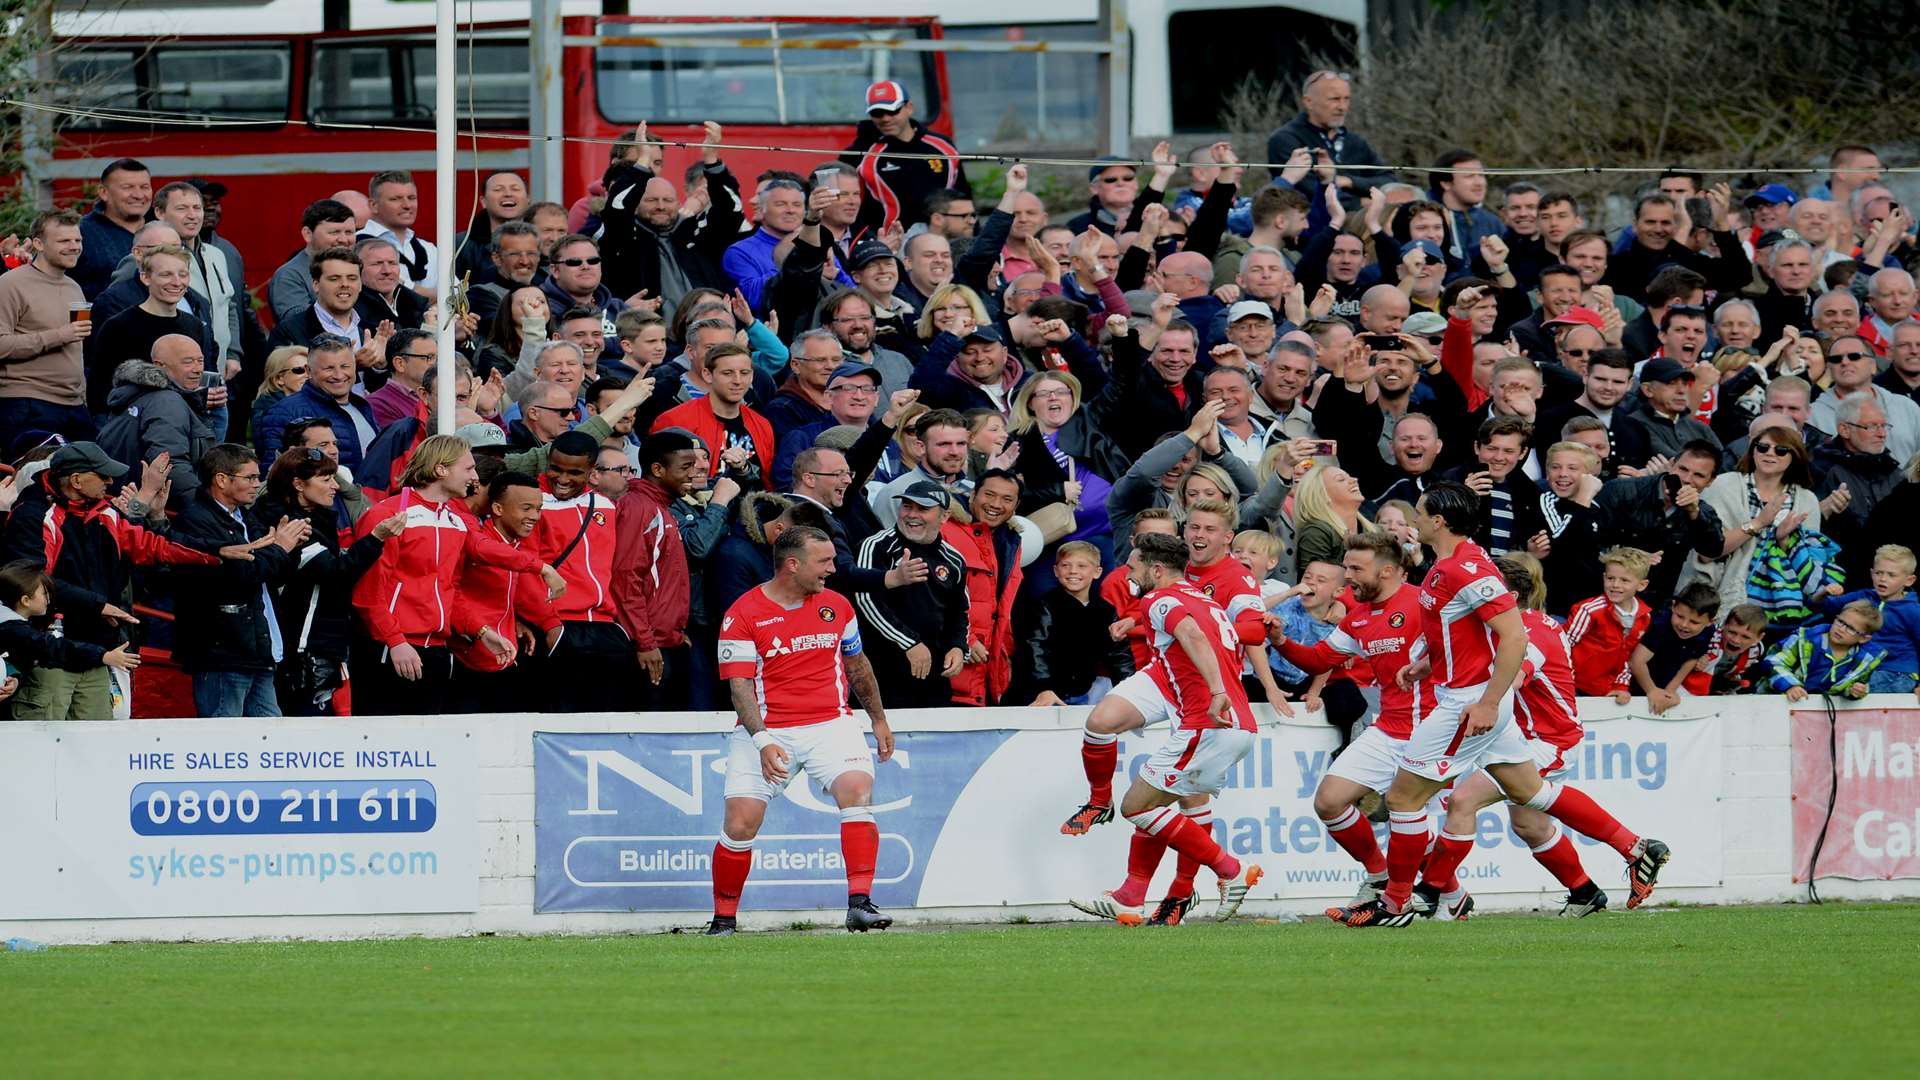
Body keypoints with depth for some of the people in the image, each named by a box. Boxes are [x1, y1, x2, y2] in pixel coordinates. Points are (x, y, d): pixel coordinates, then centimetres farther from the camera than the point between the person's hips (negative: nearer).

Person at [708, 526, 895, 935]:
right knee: (741, 823, -11)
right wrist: (763, 741, -23)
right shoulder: (743, 615, -7)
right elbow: (739, 684, -12)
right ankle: (724, 918, 8)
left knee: (857, 789, -24)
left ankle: (860, 902, -26)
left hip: (830, 724, 3)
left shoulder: (836, 605, 9)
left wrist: (879, 720, 27)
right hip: (767, 729, -3)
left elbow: (857, 665, 23)